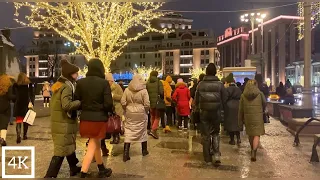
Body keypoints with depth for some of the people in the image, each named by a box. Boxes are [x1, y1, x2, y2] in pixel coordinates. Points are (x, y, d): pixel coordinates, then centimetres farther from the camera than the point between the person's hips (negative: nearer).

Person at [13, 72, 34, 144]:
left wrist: (15, 102, 17)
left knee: (18, 121, 1)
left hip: (18, 104, 0)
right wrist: (30, 102, -9)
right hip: (26, 104, 0)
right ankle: (25, 135, 21)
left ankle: (18, 135, -19)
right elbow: (31, 94, -8)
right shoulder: (29, 84, -1)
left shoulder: (15, 85, 2)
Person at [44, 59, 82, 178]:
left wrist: (77, 103, 9)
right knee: (61, 151, -2)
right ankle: (50, 175, 3)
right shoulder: (67, 87, -18)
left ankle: (74, 168, 37)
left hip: (59, 121, 10)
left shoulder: (59, 84, 12)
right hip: (64, 123, -10)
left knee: (69, 146, 22)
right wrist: (80, 102, -20)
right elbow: (67, 105, -32)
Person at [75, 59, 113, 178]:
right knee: (92, 147, 7)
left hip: (85, 118, 4)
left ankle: (102, 170, 38)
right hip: (99, 118, -4)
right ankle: (83, 174, 5)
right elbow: (108, 103, -15)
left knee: (96, 144, 21)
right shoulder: (104, 83, -12)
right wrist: (111, 111, 6)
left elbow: (76, 101, 1)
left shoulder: (81, 82, -2)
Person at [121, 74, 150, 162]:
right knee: (142, 131, 15)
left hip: (129, 113, 2)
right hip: (141, 113, -1)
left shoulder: (127, 90, -2)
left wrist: (127, 109, 13)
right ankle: (144, 150, 30)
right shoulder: (143, 90, -10)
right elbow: (147, 104, -11)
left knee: (128, 132, 5)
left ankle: (126, 153, 0)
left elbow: (123, 102, -2)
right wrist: (146, 111, 6)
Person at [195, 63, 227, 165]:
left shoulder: (201, 84, -6)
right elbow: (224, 99, -2)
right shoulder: (220, 84, -7)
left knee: (206, 135, 9)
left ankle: (208, 159, 14)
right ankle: (216, 154, 3)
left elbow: (197, 99, -1)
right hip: (216, 113, 0)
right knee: (215, 133, 18)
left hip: (204, 113, 0)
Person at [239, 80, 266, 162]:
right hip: (258, 117, -2)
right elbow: (265, 104, 9)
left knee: (250, 134, 18)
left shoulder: (243, 96, 0)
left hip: (248, 118, 2)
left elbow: (241, 110, 2)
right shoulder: (260, 94, -2)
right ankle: (254, 152, -17)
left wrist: (240, 121, 9)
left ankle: (253, 150, 36)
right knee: (257, 135, -3)